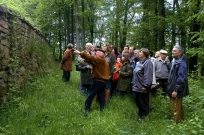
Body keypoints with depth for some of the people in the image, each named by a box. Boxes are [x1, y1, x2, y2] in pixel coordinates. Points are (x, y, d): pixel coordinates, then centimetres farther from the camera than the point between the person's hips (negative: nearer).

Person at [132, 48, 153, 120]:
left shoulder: (147, 62, -15)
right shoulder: (140, 62, 15)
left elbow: (148, 75, -22)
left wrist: (145, 86, -24)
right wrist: (133, 83, 18)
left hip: (142, 87, -9)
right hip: (136, 86, 9)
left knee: (143, 104, 5)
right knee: (137, 102, 18)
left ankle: (144, 116, 19)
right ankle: (140, 114, 34)